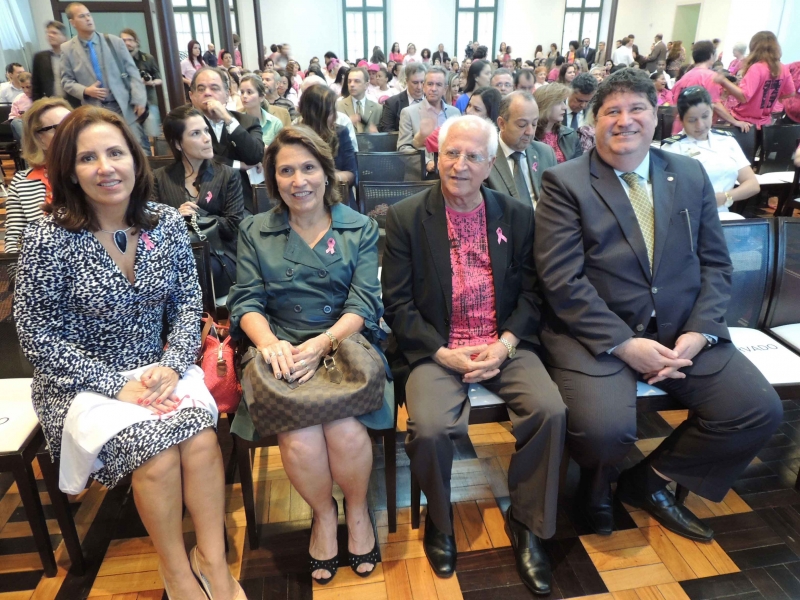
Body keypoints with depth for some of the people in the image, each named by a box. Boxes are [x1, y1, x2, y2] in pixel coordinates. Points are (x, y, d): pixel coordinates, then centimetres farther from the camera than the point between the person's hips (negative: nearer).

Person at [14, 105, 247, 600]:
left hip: (158, 371, 3)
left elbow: (188, 303, 1)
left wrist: (173, 365, -15)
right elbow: (38, 335, -10)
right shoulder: (49, 238, -12)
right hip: (82, 382, -2)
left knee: (201, 438, -25)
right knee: (157, 448, -26)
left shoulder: (168, 223, -2)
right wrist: (117, 385, -18)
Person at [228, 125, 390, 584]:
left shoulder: (361, 230, 8)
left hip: (344, 344, 0)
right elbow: (247, 301, 5)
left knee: (346, 432, -27)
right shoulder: (255, 232, 12)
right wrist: (269, 342, -17)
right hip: (282, 351, 1)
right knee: (299, 440, -25)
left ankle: (358, 509, 9)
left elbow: (363, 304, -2)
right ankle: (323, 512, 10)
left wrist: (322, 343, -21)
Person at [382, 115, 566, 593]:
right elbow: (397, 303, -4)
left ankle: (528, 525, 5)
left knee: (550, 411, -22)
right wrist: (443, 353, -14)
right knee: (429, 427, -27)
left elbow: (530, 293, 6)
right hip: (437, 349, -2)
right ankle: (439, 519, 8)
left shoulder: (518, 215, 6)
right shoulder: (405, 218, -1)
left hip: (505, 346, 2)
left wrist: (504, 344, -10)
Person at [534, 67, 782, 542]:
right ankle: (597, 482, 14)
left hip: (682, 331, 5)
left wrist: (698, 331, -8)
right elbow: (562, 280, -13)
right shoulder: (565, 183, -4)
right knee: (606, 429, -28)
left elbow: (715, 264, 9)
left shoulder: (691, 175, 11)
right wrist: (623, 344, -18)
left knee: (761, 410, -9)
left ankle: (650, 480, 15)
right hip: (596, 334, -5)